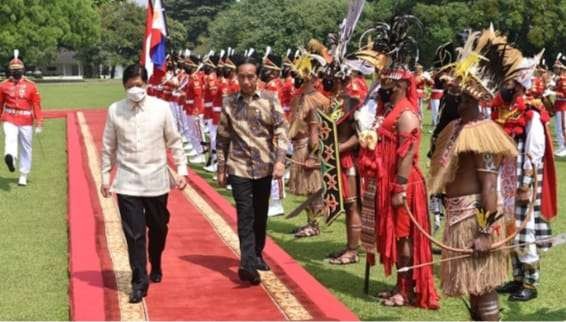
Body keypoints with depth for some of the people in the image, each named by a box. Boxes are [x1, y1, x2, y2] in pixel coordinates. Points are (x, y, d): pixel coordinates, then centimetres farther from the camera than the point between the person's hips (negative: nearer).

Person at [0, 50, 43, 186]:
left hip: (26, 121, 1)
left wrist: (39, 123, -4)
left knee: (26, 148, 6)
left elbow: (37, 105, 1)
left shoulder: (30, 85, 2)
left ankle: (23, 176, 15)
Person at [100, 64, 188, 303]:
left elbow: (174, 142, 4)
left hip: (156, 180, 1)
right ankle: (139, 283, 4)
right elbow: (108, 147, 5)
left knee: (158, 229, 16)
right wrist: (105, 176, 6)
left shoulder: (161, 108, -4)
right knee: (134, 234, -4)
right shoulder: (115, 110, -3)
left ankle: (156, 267, 41)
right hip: (127, 183, -1)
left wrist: (181, 170, 1)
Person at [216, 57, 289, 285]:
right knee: (245, 215, -9)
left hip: (264, 166, 1)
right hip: (239, 167, -1)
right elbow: (223, 137, 8)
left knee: (261, 214, 13)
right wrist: (221, 168, 7)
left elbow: (281, 131, -3)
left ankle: (257, 254, 31)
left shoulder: (270, 100, 0)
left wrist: (280, 160, -15)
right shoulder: (229, 103, 3)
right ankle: (247, 264, -16)